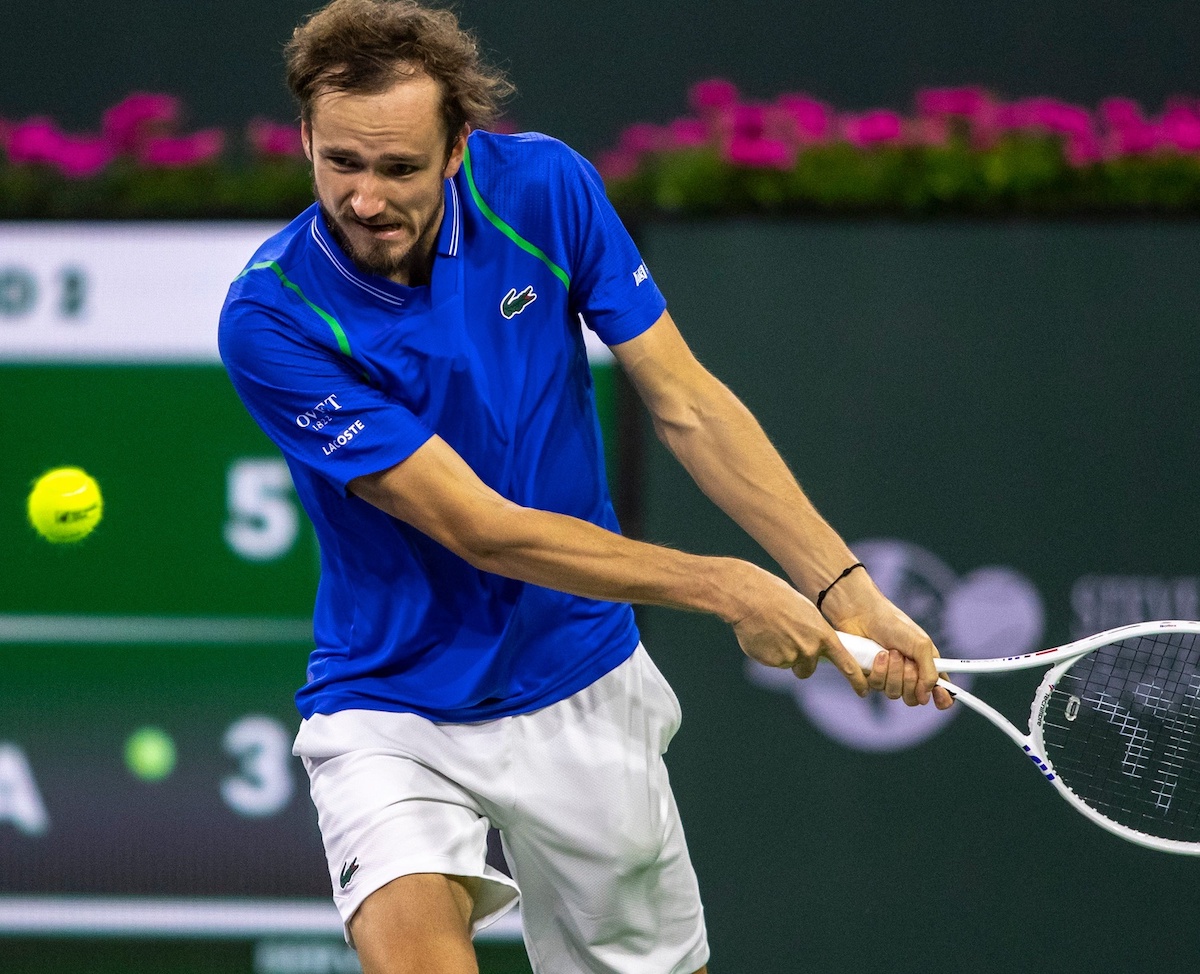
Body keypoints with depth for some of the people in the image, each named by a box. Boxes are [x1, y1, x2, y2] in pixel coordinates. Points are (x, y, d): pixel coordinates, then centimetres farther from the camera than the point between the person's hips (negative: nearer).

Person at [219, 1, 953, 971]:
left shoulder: (544, 189, -10)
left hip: (582, 692, 4)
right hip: (391, 708, -4)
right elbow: (480, 528, -22)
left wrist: (844, 591, -12)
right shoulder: (272, 317, -22)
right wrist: (724, 588, -22)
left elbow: (687, 405, -3)